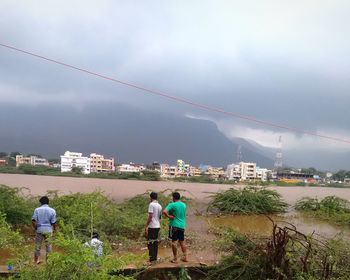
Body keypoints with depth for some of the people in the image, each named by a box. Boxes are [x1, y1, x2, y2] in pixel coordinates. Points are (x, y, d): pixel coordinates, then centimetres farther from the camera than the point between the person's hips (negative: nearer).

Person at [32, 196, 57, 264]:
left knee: (38, 245, 12)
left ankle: (36, 259, 17)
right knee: (48, 245, 9)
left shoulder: (37, 210, -3)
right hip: (48, 230, 0)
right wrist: (54, 229, 12)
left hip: (39, 230, 1)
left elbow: (33, 220, -9)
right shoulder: (52, 211, -4)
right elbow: (53, 222, -5)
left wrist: (35, 228, 6)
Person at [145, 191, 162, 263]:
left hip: (152, 226, -8)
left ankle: (152, 259, -7)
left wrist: (146, 226, -13)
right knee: (155, 242, 13)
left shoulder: (151, 204, -11)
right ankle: (155, 258, 16)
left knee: (150, 242, -4)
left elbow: (150, 216, -16)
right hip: (158, 226, 8)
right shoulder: (159, 206, 12)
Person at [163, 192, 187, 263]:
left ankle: (175, 259, 2)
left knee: (174, 242, -1)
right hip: (182, 226, 6)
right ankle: (185, 257, 16)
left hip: (174, 225, -6)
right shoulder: (184, 205, 10)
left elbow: (164, 211, -25)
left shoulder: (172, 205, -11)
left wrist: (169, 216, -10)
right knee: (182, 242, 14)